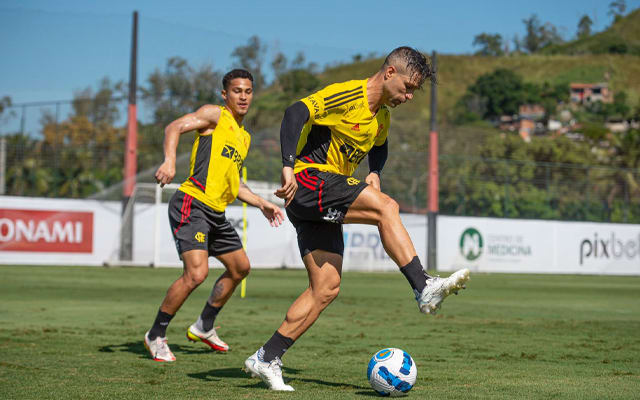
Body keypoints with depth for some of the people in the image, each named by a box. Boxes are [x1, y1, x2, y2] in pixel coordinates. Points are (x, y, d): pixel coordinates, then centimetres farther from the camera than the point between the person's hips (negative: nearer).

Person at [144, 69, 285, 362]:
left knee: (240, 268, 17)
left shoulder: (244, 137, 23)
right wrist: (170, 161, -33)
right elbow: (175, 127, -17)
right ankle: (156, 336, -6)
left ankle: (204, 327, 32)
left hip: (216, 213, 9)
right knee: (197, 272, -21)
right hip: (192, 203, -9)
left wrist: (262, 204, 25)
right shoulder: (215, 115, -2)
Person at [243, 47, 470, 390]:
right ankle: (424, 289, -29)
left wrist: (374, 174, 12)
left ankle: (266, 359, 5)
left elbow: (379, 146, 35)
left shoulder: (382, 116, 15)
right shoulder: (347, 95, -13)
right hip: (307, 182, -9)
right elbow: (296, 113, -24)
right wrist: (289, 166, -35)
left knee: (326, 288, 1)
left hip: (323, 203, 9)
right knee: (386, 207, -25)